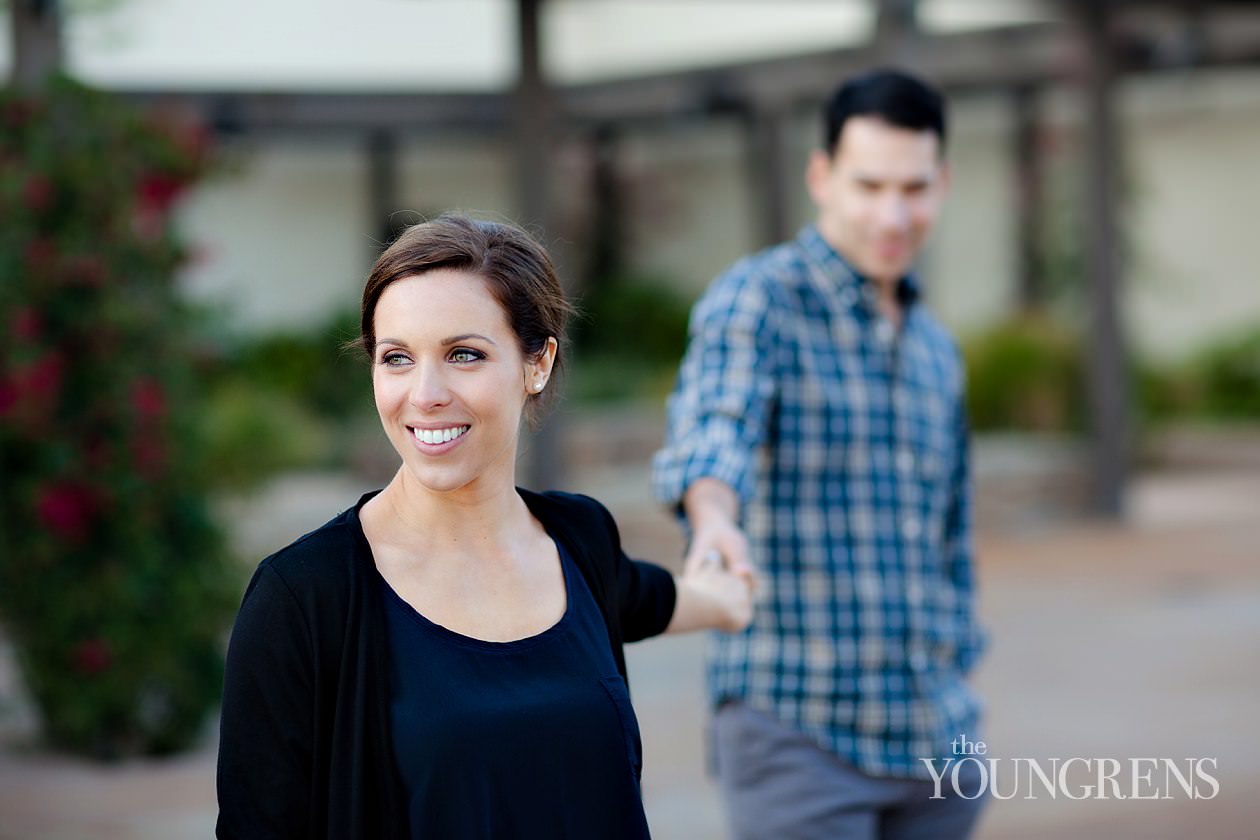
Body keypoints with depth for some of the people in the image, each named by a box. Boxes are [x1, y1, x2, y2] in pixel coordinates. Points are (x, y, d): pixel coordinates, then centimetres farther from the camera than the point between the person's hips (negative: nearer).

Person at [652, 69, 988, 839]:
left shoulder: (935, 348, 16)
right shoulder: (757, 301, -7)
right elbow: (711, 429, -28)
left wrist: (958, 696, 17)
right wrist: (715, 518, -50)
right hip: (798, 735, -6)